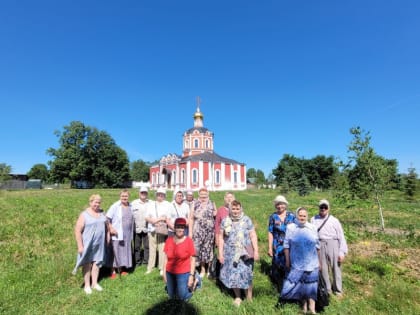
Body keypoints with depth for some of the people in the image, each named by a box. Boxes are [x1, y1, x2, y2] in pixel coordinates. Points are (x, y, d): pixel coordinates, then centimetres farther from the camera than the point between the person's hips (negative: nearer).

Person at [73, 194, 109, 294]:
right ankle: (87, 285, 25)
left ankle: (94, 283, 29)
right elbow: (77, 231, -13)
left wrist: (108, 240, 11)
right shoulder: (84, 215, -12)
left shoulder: (102, 213, 3)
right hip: (88, 244, -4)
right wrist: (80, 246, -16)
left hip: (100, 244, 4)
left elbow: (107, 227, 12)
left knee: (97, 263, 14)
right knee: (87, 264, 10)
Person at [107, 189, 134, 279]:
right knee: (115, 252, 3)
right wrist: (111, 228, -19)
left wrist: (131, 233, 12)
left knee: (124, 251, 14)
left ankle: (121, 269, 30)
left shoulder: (131, 206, 4)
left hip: (127, 234, 5)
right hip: (117, 234, -5)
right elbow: (107, 218, -12)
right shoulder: (115, 206, -11)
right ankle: (113, 271, 19)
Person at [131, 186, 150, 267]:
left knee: (147, 246, 6)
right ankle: (137, 262, 25)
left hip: (147, 228, 0)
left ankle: (146, 261, 19)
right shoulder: (134, 203, 3)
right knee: (137, 246, 11)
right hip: (137, 228, 1)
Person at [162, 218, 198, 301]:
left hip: (184, 273, -3)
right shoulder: (169, 240, -8)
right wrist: (164, 272, 5)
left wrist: (191, 275, -10)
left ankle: (189, 287, 28)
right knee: (171, 296, 16)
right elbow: (165, 257, 3)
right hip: (170, 273, 4)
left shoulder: (189, 241, -15)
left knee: (182, 297, 0)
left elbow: (192, 259, -9)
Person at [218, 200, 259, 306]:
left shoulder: (246, 220, -4)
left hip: (245, 253, -1)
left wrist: (256, 251, -7)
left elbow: (253, 236, -3)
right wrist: (220, 253, -1)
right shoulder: (225, 221, -1)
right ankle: (237, 297, 29)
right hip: (230, 254, 2)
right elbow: (221, 237, 2)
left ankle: (249, 298, 25)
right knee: (233, 275, 10)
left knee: (246, 275, 4)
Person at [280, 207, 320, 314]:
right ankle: (304, 306, 30)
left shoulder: (313, 228, -1)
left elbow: (317, 246, 6)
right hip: (296, 263, 0)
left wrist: (319, 261, 9)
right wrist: (287, 261, -1)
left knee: (311, 285, 7)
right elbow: (286, 245, -2)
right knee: (299, 284, 11)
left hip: (311, 263, 1)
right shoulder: (290, 227, -7)